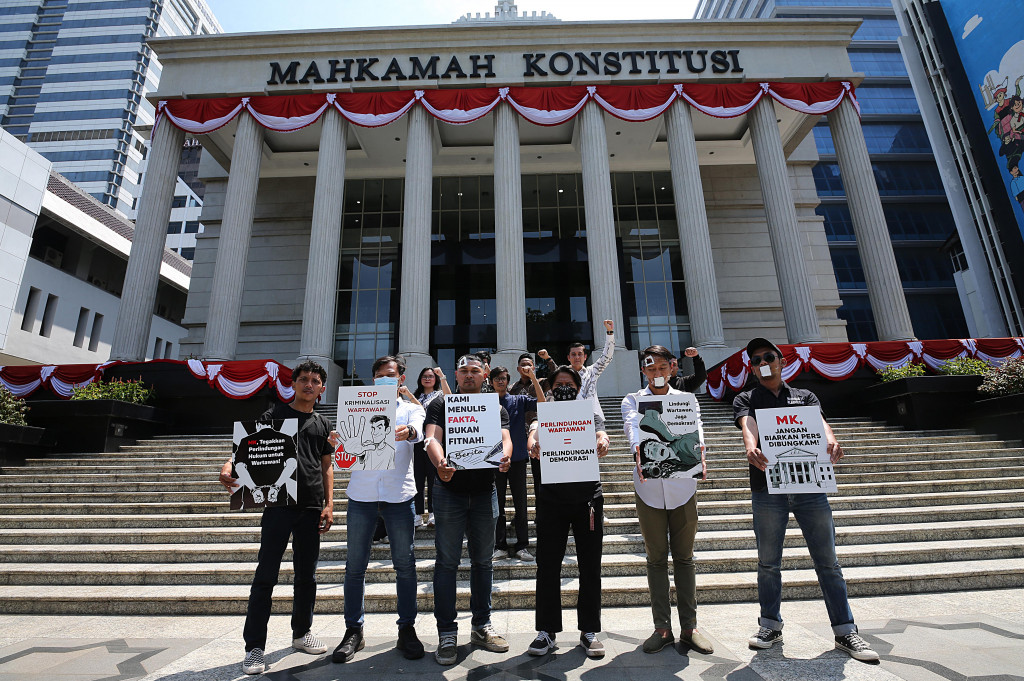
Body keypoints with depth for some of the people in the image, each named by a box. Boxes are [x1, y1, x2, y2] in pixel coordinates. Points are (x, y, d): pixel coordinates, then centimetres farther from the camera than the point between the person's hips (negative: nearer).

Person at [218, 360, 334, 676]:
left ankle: (301, 633, 30)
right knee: (266, 575, 0)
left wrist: (329, 503, 6)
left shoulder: (322, 424, 13)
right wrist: (230, 465, -28)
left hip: (311, 507, 4)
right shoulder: (275, 414, 4)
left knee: (307, 575, 13)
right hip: (279, 504, -3)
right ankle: (254, 646, 13)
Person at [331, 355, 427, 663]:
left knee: (405, 564, 4)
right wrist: (338, 439, -21)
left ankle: (407, 629, 18)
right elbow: (345, 442, 4)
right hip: (362, 494, 1)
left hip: (399, 494, -1)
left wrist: (408, 431, -36)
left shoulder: (411, 409, 10)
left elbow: (420, 429, -12)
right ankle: (353, 630, 21)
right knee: (355, 565, 6)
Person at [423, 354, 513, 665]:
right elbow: (432, 439, -11)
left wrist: (504, 457, -29)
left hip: (485, 491, 3)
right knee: (447, 561, 1)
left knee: (483, 560, 11)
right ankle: (447, 634, 12)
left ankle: (481, 627, 25)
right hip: (449, 490, -2)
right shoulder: (440, 405, 4)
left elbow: (505, 439, -5)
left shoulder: (496, 407, 9)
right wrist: (440, 463, -33)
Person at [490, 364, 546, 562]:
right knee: (497, 504, 6)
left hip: (517, 457, 0)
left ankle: (522, 546, 14)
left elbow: (541, 403, -10)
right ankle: (500, 546, 16)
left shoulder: (519, 400, 6)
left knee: (520, 504, 4)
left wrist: (533, 377, -16)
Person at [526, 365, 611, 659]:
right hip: (551, 499, 0)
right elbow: (534, 430, -12)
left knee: (590, 567, 7)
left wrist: (602, 442, -33)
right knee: (547, 566, 4)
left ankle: (589, 631, 22)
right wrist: (534, 444, -36)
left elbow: (600, 434, -8)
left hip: (588, 496, 1)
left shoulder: (591, 415, 11)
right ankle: (547, 631, 18)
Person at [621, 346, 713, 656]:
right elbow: (632, 426, -19)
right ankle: (662, 628, 19)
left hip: (682, 487, 1)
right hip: (649, 488, -1)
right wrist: (638, 451, -40)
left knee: (684, 557, 10)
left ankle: (689, 627, 21)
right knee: (657, 559, 8)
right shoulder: (633, 401, 2)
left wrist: (698, 456, -30)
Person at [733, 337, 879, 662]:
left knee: (827, 561, 7)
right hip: (767, 488, -1)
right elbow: (748, 426, -11)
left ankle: (845, 631, 20)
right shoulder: (745, 400, 10)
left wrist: (830, 441, -28)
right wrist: (751, 448, -34)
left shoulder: (805, 397, 15)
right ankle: (771, 625, 21)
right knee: (768, 562, 7)